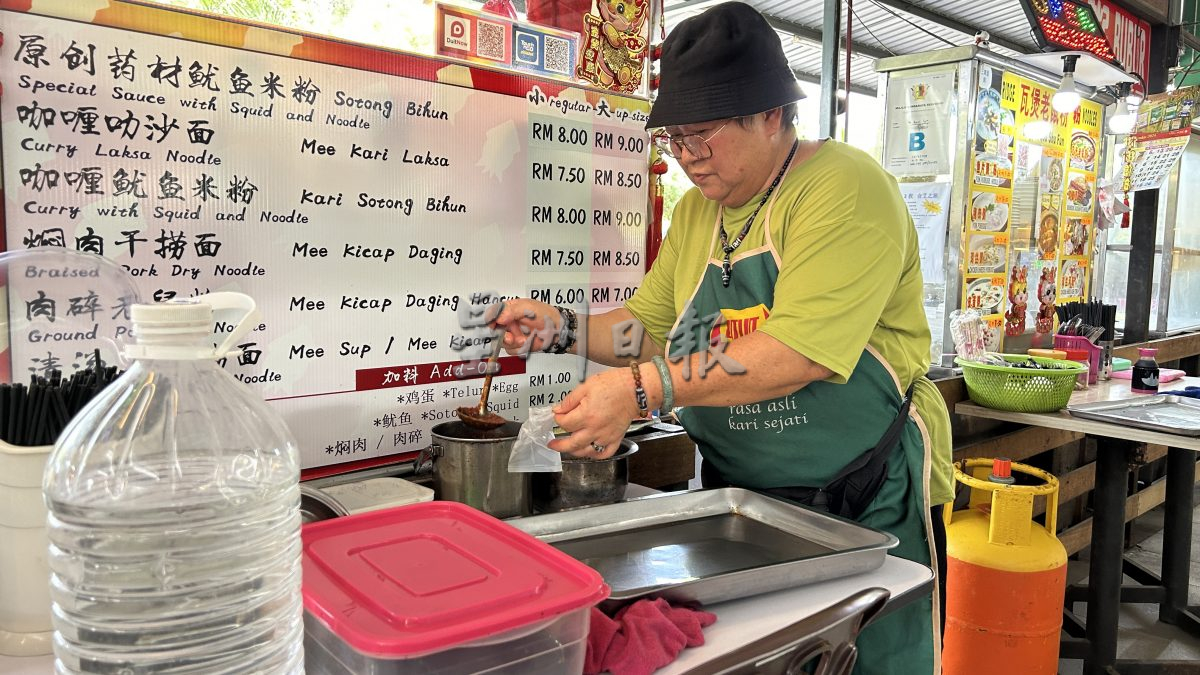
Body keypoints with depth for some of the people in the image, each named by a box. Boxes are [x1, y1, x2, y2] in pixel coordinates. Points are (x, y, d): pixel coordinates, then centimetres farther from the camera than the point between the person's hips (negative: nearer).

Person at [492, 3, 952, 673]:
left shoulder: (846, 186, -16)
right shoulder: (697, 211, 9)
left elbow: (801, 351, -28)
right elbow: (652, 326, 14)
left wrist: (644, 388, -31)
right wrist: (561, 328, -3)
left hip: (864, 498, -6)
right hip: (737, 489, 7)